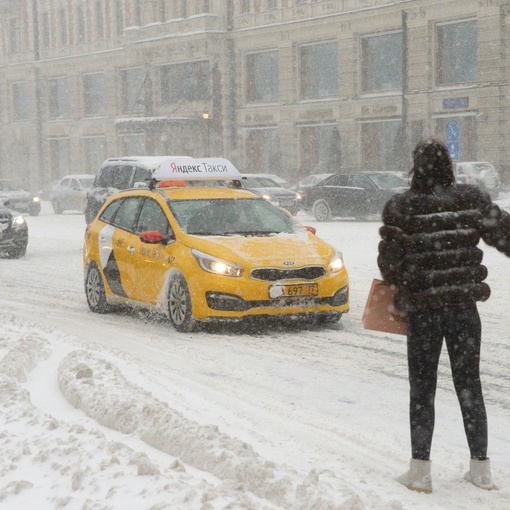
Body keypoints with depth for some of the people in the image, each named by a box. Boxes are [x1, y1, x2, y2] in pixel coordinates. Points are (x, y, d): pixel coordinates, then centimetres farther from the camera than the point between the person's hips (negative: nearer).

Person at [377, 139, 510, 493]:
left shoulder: (401, 208, -8)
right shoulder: (471, 199, -3)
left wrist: (396, 285, 15)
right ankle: (481, 467, 18)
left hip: (422, 308, -2)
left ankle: (420, 470, 8)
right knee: (469, 384, 12)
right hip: (465, 304, 2)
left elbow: (389, 258, -5)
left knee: (422, 387, 8)